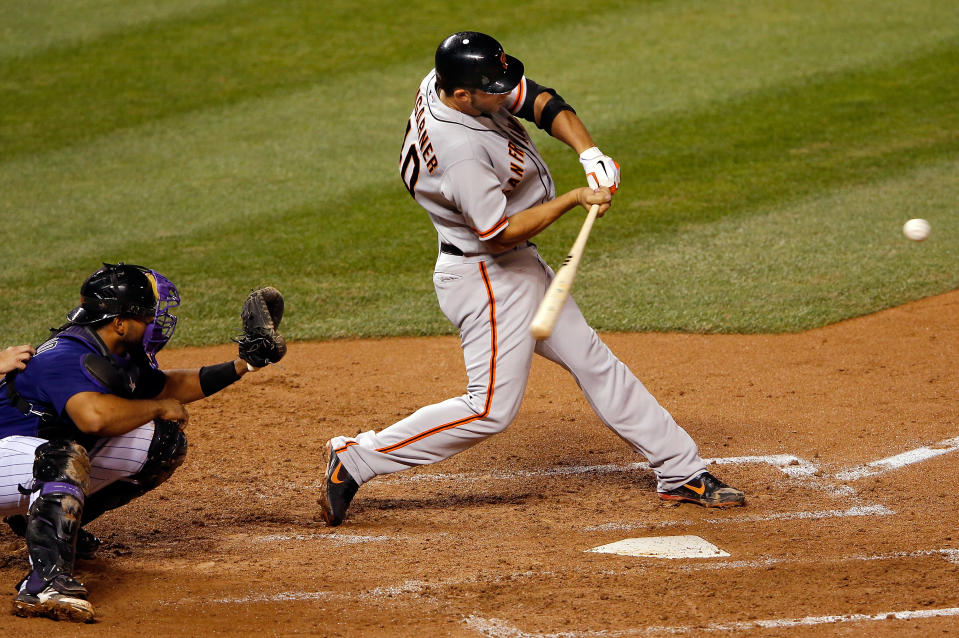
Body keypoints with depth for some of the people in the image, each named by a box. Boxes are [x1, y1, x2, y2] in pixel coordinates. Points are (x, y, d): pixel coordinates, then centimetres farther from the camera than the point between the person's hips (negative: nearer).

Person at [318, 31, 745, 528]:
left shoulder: (449, 79, -7)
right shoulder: (460, 151, -33)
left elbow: (543, 104, 0)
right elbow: (499, 232, -26)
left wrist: (589, 153, -16)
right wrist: (576, 198, -22)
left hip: (519, 268, 10)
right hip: (487, 277, -10)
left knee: (593, 363, 14)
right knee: (492, 408, -8)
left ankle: (680, 472, 22)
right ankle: (355, 460, -1)